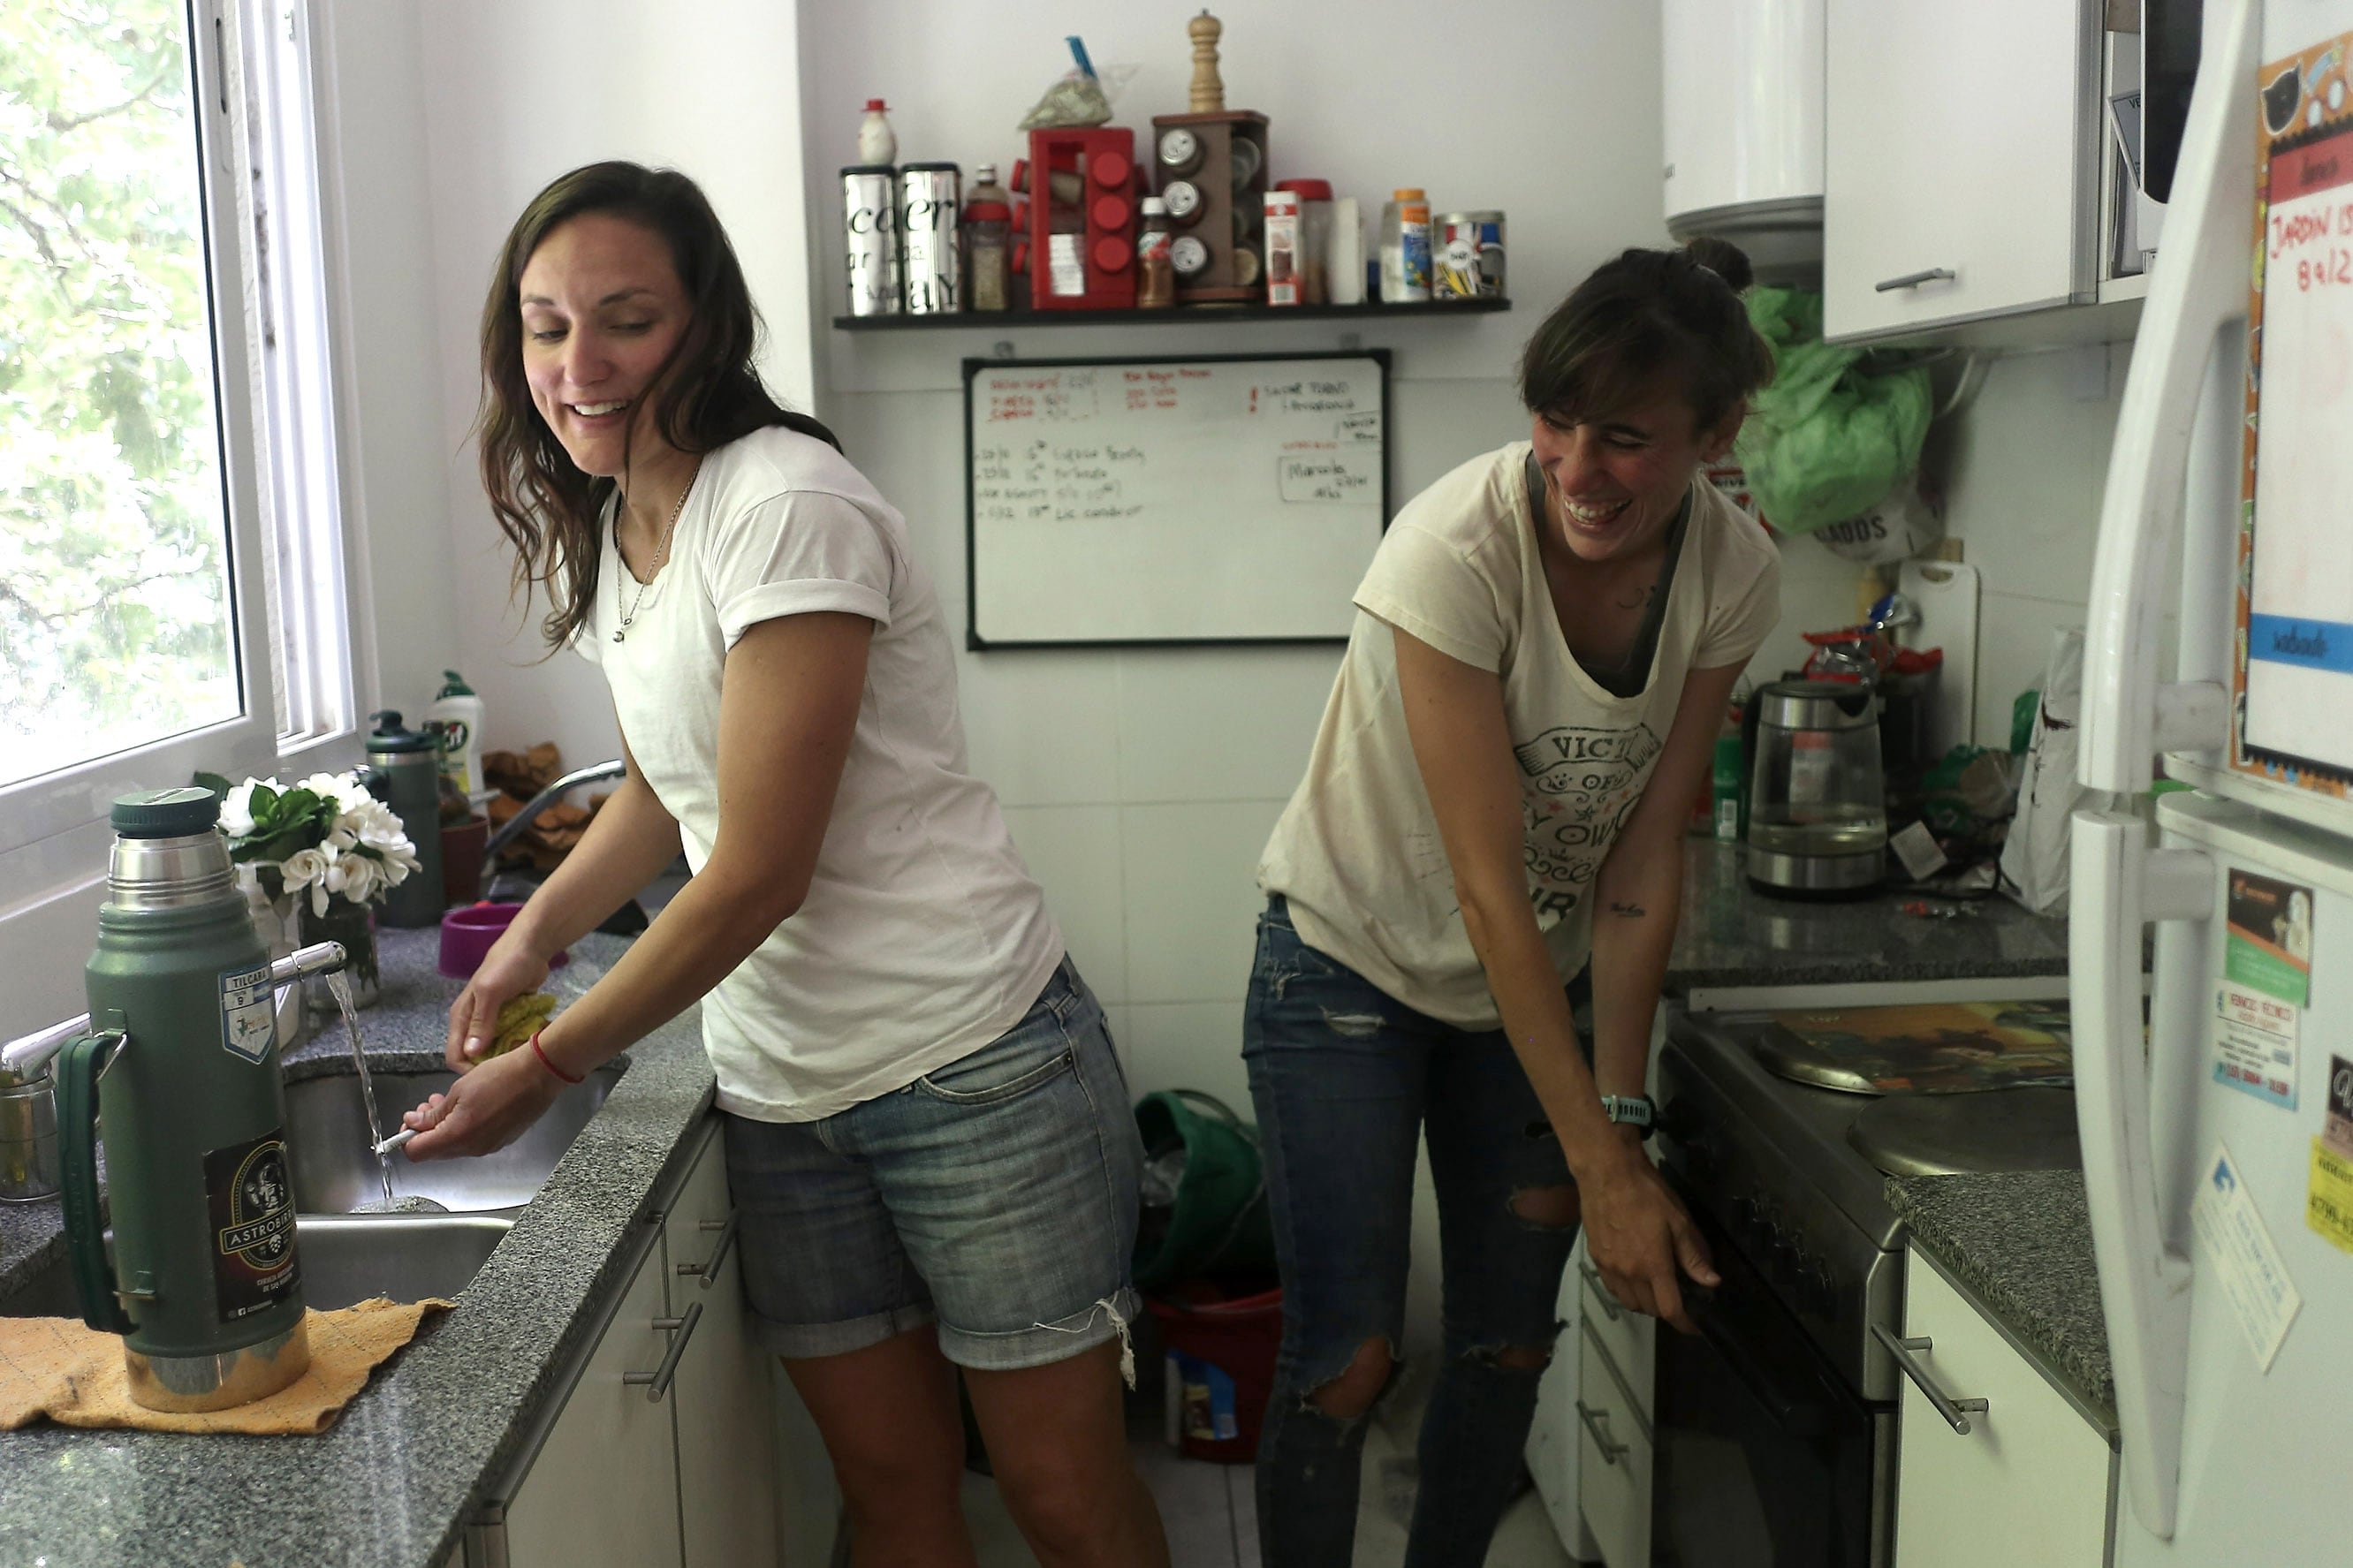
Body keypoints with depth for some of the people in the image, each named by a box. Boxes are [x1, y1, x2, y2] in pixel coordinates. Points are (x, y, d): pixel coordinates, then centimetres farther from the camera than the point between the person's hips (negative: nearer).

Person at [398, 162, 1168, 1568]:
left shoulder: (789, 505, -18)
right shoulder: (605, 530, 9)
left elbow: (760, 873, -18)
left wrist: (548, 1067, -9)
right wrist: (534, 937, 8)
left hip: (972, 1063, -7)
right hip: (781, 1091, 7)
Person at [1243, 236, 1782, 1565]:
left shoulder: (1733, 573, -15)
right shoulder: (1459, 548, -30)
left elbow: (1643, 861, -10)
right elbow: (1489, 887, -29)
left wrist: (1620, 1117, -13)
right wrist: (1602, 1168, -27)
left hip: (1534, 981, 5)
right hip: (1353, 965, -4)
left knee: (1510, 1344, 11)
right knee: (1348, 1358, -4)